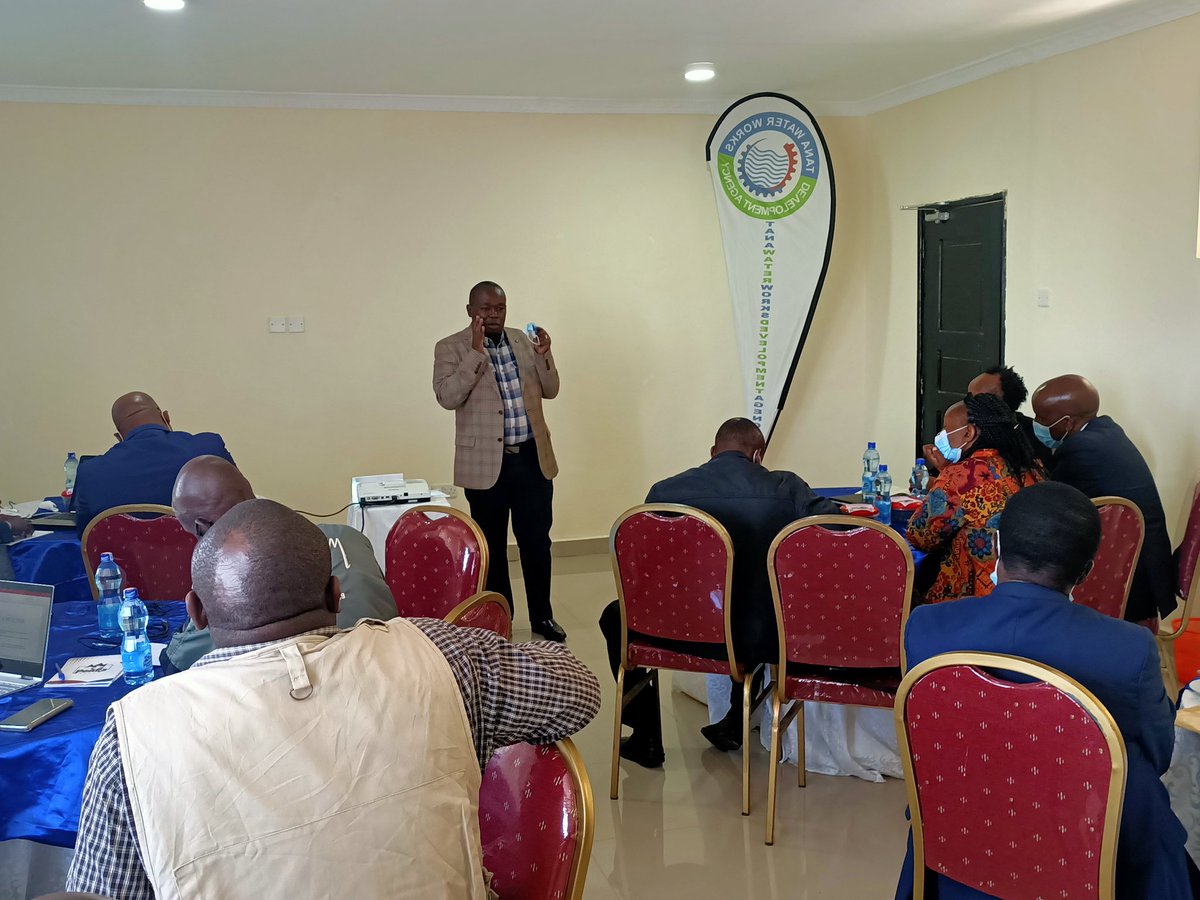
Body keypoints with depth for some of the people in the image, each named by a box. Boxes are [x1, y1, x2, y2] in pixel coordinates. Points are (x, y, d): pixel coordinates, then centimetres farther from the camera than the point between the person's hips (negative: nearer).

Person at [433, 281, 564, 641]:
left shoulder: (523, 340, 10)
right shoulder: (450, 348, -3)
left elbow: (549, 391, 11)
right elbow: (447, 397, -17)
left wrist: (544, 356, -6)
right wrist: (476, 352, -21)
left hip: (533, 457, 4)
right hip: (486, 463, -3)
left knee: (537, 540, 8)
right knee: (492, 545, 7)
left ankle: (542, 616, 21)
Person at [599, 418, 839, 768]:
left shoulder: (665, 491, -5)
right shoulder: (787, 488, -5)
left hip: (684, 634, -1)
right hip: (761, 640, 1)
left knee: (615, 616, 30)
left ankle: (646, 737, 33)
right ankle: (735, 723, 44)